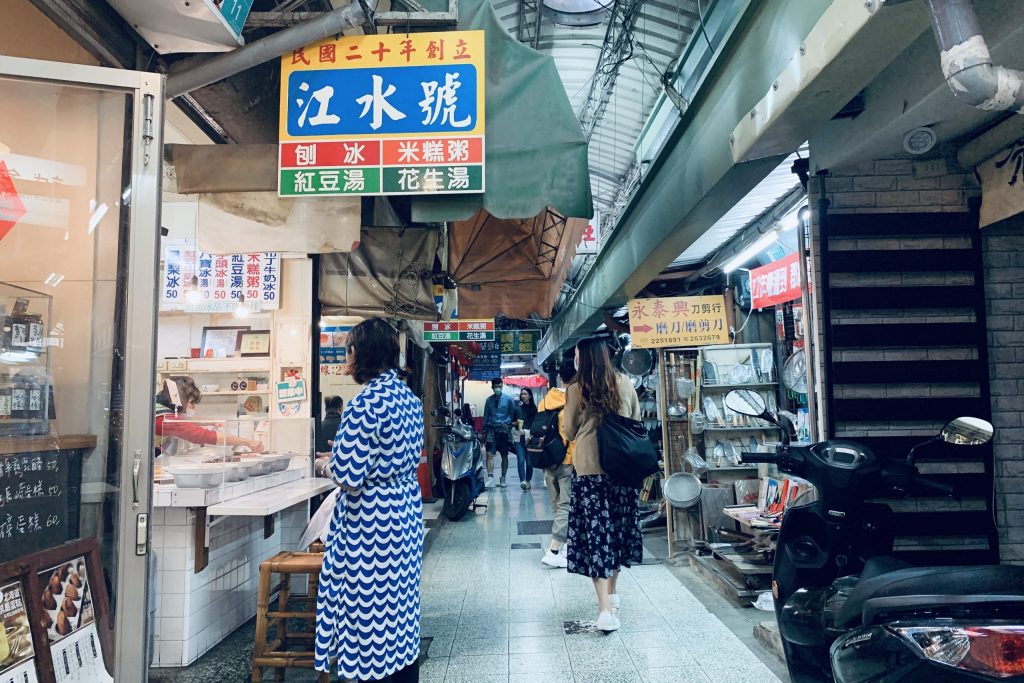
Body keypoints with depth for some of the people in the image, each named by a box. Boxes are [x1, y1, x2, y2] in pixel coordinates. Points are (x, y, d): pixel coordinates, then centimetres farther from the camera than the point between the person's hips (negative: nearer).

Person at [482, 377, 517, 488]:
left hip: (504, 430, 0)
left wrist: (509, 425, -3)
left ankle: (503, 479, 21)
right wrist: (484, 431, 7)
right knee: (489, 454, -11)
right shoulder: (489, 400, 4)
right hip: (492, 430, 1)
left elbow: (513, 414, 5)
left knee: (504, 455, 9)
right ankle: (490, 479, -11)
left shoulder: (508, 399, -1)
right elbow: (486, 416, 8)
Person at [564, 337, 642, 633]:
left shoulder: (576, 390, -7)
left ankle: (605, 608, -7)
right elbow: (637, 421, 11)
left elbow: (569, 431, 3)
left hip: (589, 469, -3)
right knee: (618, 528, 17)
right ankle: (611, 591, 32)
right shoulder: (624, 383, 1)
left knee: (595, 533, -1)